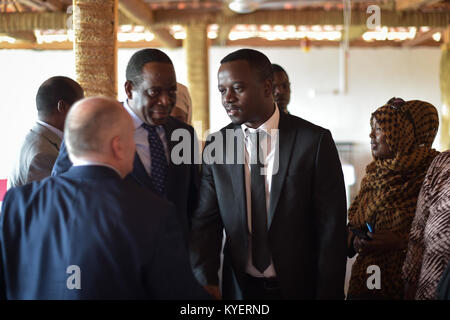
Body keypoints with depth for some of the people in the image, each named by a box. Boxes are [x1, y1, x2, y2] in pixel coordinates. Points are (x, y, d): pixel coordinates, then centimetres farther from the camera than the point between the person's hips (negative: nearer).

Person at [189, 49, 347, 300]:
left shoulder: (315, 141, -12)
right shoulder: (216, 146, -2)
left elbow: (331, 228, -10)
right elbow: (206, 221, -5)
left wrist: (328, 294, -11)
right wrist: (206, 281, -21)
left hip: (298, 286, -2)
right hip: (239, 287, 3)